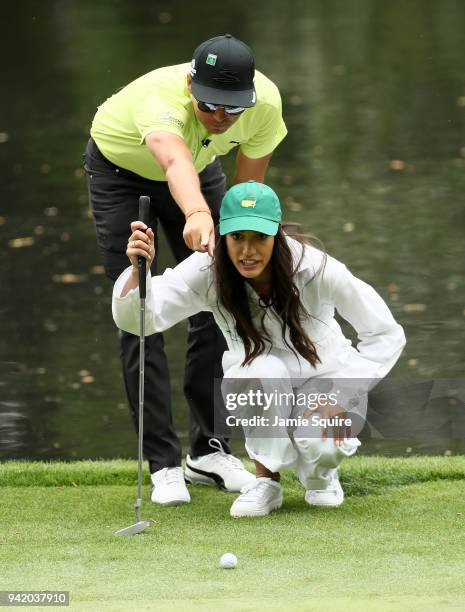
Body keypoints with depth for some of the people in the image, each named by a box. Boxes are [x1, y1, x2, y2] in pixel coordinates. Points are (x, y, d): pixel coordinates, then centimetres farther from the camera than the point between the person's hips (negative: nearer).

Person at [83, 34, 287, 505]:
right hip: (120, 170, -4)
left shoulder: (266, 101, -30)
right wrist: (197, 215, -86)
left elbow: (249, 183, -13)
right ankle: (163, 465, -5)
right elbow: (174, 159, -68)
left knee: (216, 308, 2)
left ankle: (208, 451, 15)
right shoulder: (162, 100, -45)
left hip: (199, 168, 5)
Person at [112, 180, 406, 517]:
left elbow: (387, 336, -17)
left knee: (326, 444, -34)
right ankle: (267, 480, -12)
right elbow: (135, 318, -34)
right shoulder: (208, 271, -22)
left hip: (326, 379, -1)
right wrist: (138, 269, -54)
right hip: (258, 386, 1)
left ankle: (320, 470, 5)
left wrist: (342, 398, -25)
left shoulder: (316, 269, -27)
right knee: (265, 369, -35)